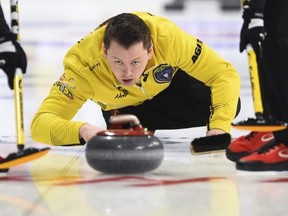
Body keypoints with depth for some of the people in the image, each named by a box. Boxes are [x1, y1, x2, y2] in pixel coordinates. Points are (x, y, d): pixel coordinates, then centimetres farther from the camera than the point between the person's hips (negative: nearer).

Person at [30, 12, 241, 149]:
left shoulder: (168, 36, -41)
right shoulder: (84, 65, -40)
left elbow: (225, 74, -32)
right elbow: (41, 123, -43)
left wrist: (219, 127, -46)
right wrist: (81, 130, -63)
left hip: (171, 81, 0)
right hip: (123, 105, 1)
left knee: (229, 105, -22)